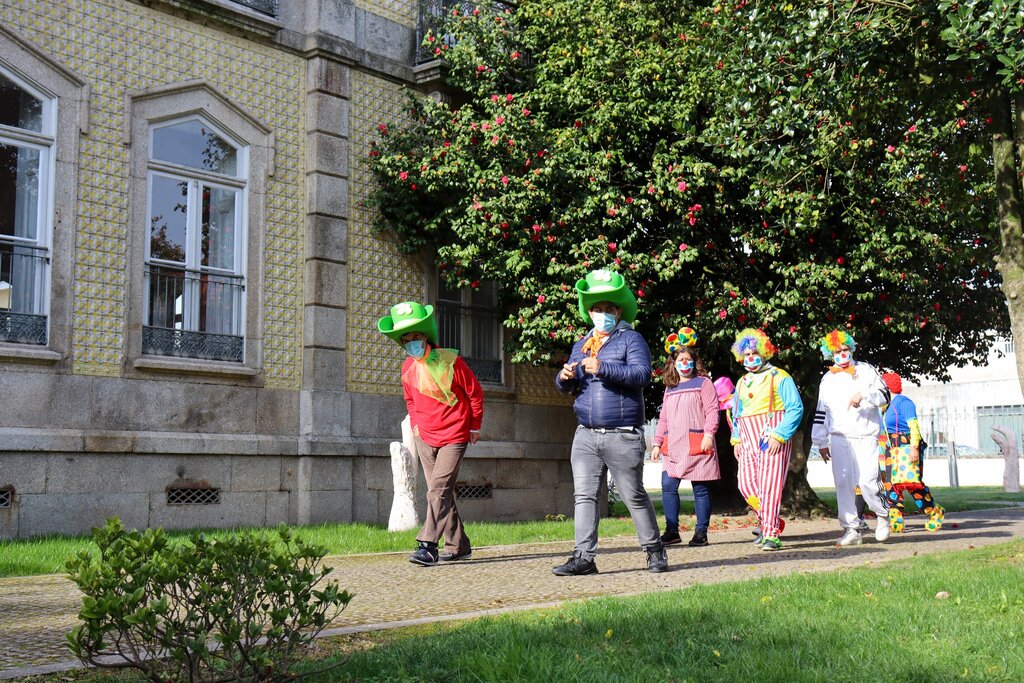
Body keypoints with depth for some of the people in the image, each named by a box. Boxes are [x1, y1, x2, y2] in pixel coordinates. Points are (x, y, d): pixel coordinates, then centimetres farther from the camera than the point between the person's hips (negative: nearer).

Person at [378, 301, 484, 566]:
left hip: (454, 437, -6)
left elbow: (475, 393, -3)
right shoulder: (408, 368, 1)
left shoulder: (451, 361, -14)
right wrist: (415, 424, 12)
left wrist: (474, 427, 3)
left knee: (438, 489, -17)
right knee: (441, 493, 8)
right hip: (425, 438, 6)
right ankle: (459, 546, 16)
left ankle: (428, 545, -21)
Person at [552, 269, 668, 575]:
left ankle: (655, 551, 17)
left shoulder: (631, 339, 1)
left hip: (623, 435, -5)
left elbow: (642, 374, -15)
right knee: (584, 495, 0)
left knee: (634, 496, 3)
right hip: (586, 435, 5)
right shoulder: (581, 345, 19)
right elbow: (565, 386, 18)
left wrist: (603, 368, -24)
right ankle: (583, 558, 2)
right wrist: (564, 377, -6)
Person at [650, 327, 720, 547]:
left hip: (697, 445, -5)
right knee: (668, 486, -3)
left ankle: (701, 532, 5)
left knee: (700, 488, -1)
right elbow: (663, 418, 22)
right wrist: (657, 443, 16)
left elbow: (712, 410, -4)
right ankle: (672, 531, 3)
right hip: (673, 446, 5)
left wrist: (709, 433, -17)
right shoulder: (669, 389, 20)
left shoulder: (703, 383, 4)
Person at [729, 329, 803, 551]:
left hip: (773, 440, -7)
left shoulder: (779, 377, -3)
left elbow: (796, 409, -10)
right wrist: (736, 439, 14)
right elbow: (736, 414, 26)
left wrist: (779, 435, -17)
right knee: (747, 486, 3)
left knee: (770, 486, -11)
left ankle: (771, 534, -9)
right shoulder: (742, 383, 18)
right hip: (749, 442, 7)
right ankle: (767, 522, 23)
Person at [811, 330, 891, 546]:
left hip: (865, 436, -3)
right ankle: (851, 529, 3)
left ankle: (882, 516, 12)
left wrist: (864, 395, -18)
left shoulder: (866, 371, 8)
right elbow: (821, 412, 18)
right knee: (843, 484, -2)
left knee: (868, 481, -13)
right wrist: (821, 442, 14)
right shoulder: (827, 379, 16)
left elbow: (885, 395, 1)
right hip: (839, 438, 3)